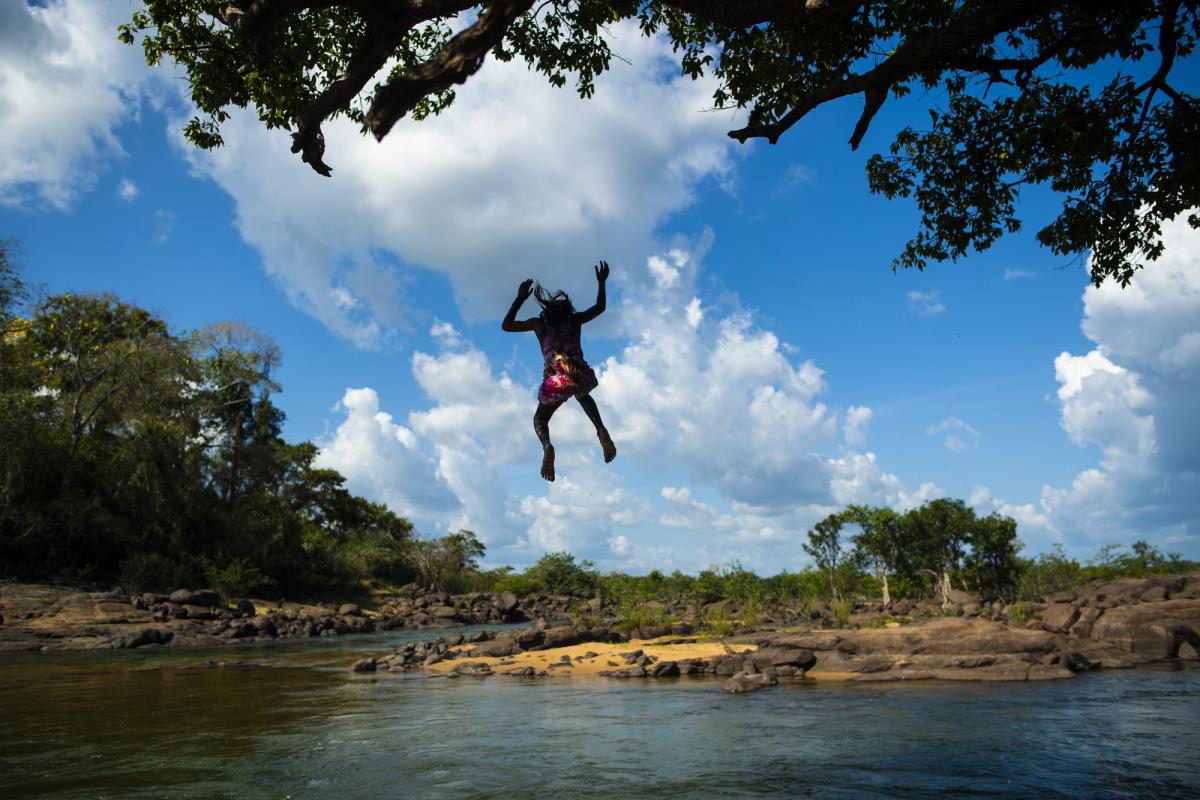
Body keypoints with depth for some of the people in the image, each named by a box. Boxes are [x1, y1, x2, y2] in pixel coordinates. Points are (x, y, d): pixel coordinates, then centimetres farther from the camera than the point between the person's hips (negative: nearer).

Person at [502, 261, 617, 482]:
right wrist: (601, 283, 46)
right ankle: (601, 430, 12)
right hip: (581, 376, 2)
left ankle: (547, 446, -17)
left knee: (540, 419, 20)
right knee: (583, 395, 39)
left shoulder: (539, 323, 18)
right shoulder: (575, 319, 22)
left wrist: (520, 298, 30)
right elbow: (599, 307, 41)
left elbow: (506, 325, 29)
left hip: (555, 380, -2)